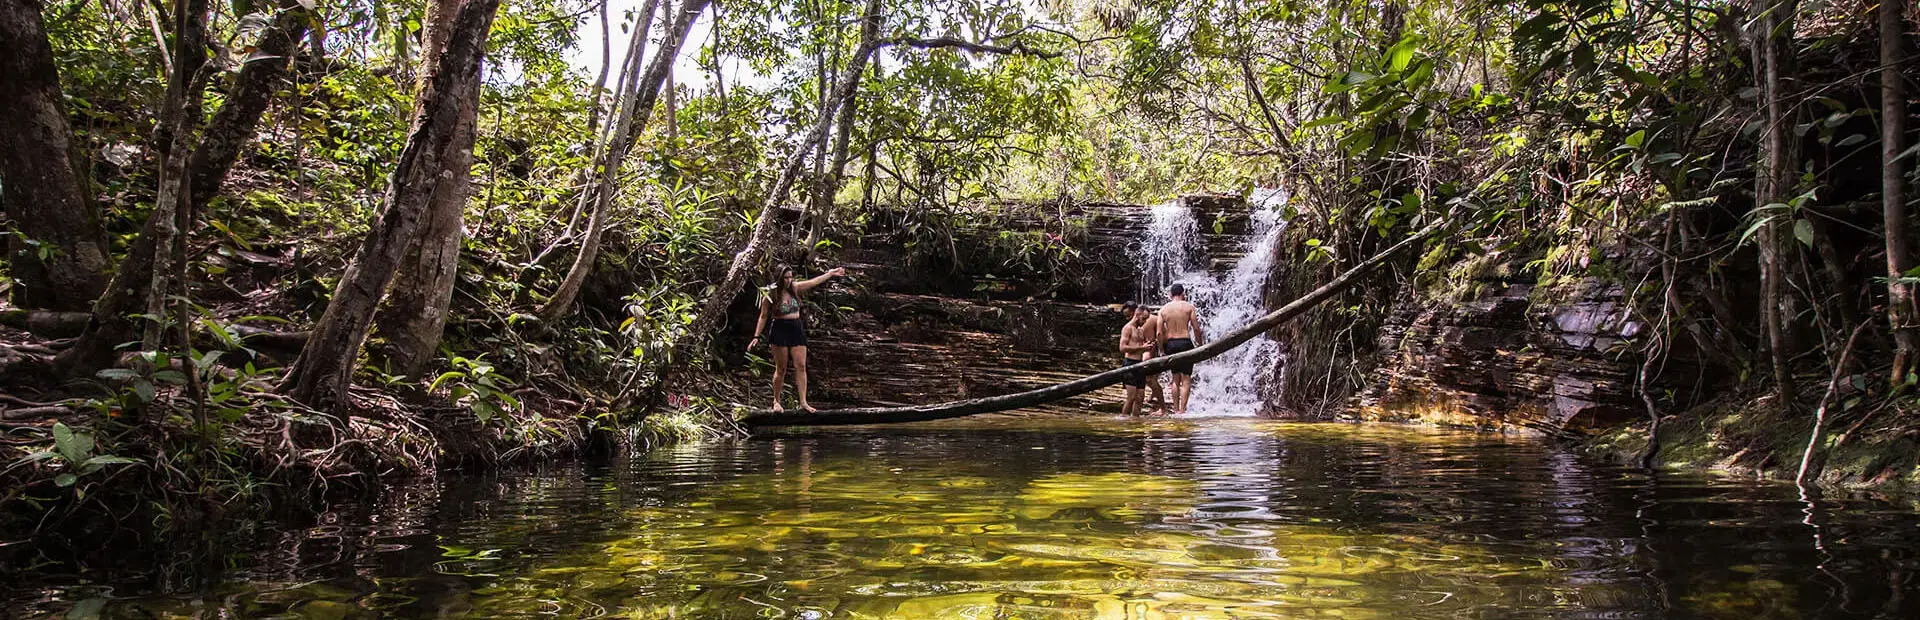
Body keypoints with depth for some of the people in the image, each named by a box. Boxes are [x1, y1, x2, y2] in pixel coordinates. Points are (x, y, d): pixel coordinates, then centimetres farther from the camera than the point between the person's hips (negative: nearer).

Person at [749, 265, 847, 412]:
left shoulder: (794, 288, 5)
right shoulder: (769, 297, -6)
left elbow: (814, 282, 12)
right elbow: (763, 317, 0)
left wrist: (831, 273, 16)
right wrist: (756, 337, -4)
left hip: (797, 329, 4)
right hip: (779, 330, -4)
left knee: (801, 366, -4)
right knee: (781, 368, -1)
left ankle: (803, 402, -4)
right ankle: (776, 401, 14)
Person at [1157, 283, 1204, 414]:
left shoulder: (1163, 309, 5)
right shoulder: (1189, 306, -1)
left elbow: (1159, 332, -1)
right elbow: (1196, 328, -6)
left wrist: (1161, 350, 5)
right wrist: (1200, 344, 4)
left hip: (1170, 344, 3)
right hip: (1185, 342, -3)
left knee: (1176, 379, 14)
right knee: (1186, 380, 0)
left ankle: (1176, 410, 15)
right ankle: (1182, 410, -8)